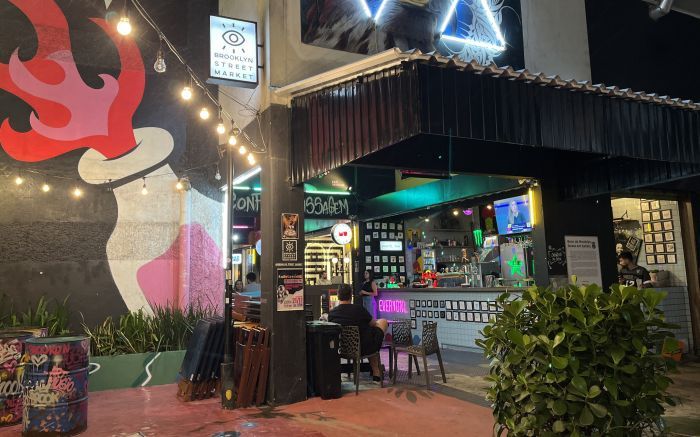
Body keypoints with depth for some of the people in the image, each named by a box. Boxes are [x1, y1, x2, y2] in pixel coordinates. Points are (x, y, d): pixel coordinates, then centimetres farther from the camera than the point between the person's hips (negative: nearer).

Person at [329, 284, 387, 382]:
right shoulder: (359, 309, -19)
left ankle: (375, 372, 33)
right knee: (383, 322, 16)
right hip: (364, 349, -5)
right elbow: (373, 324, 1)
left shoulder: (331, 313, -11)